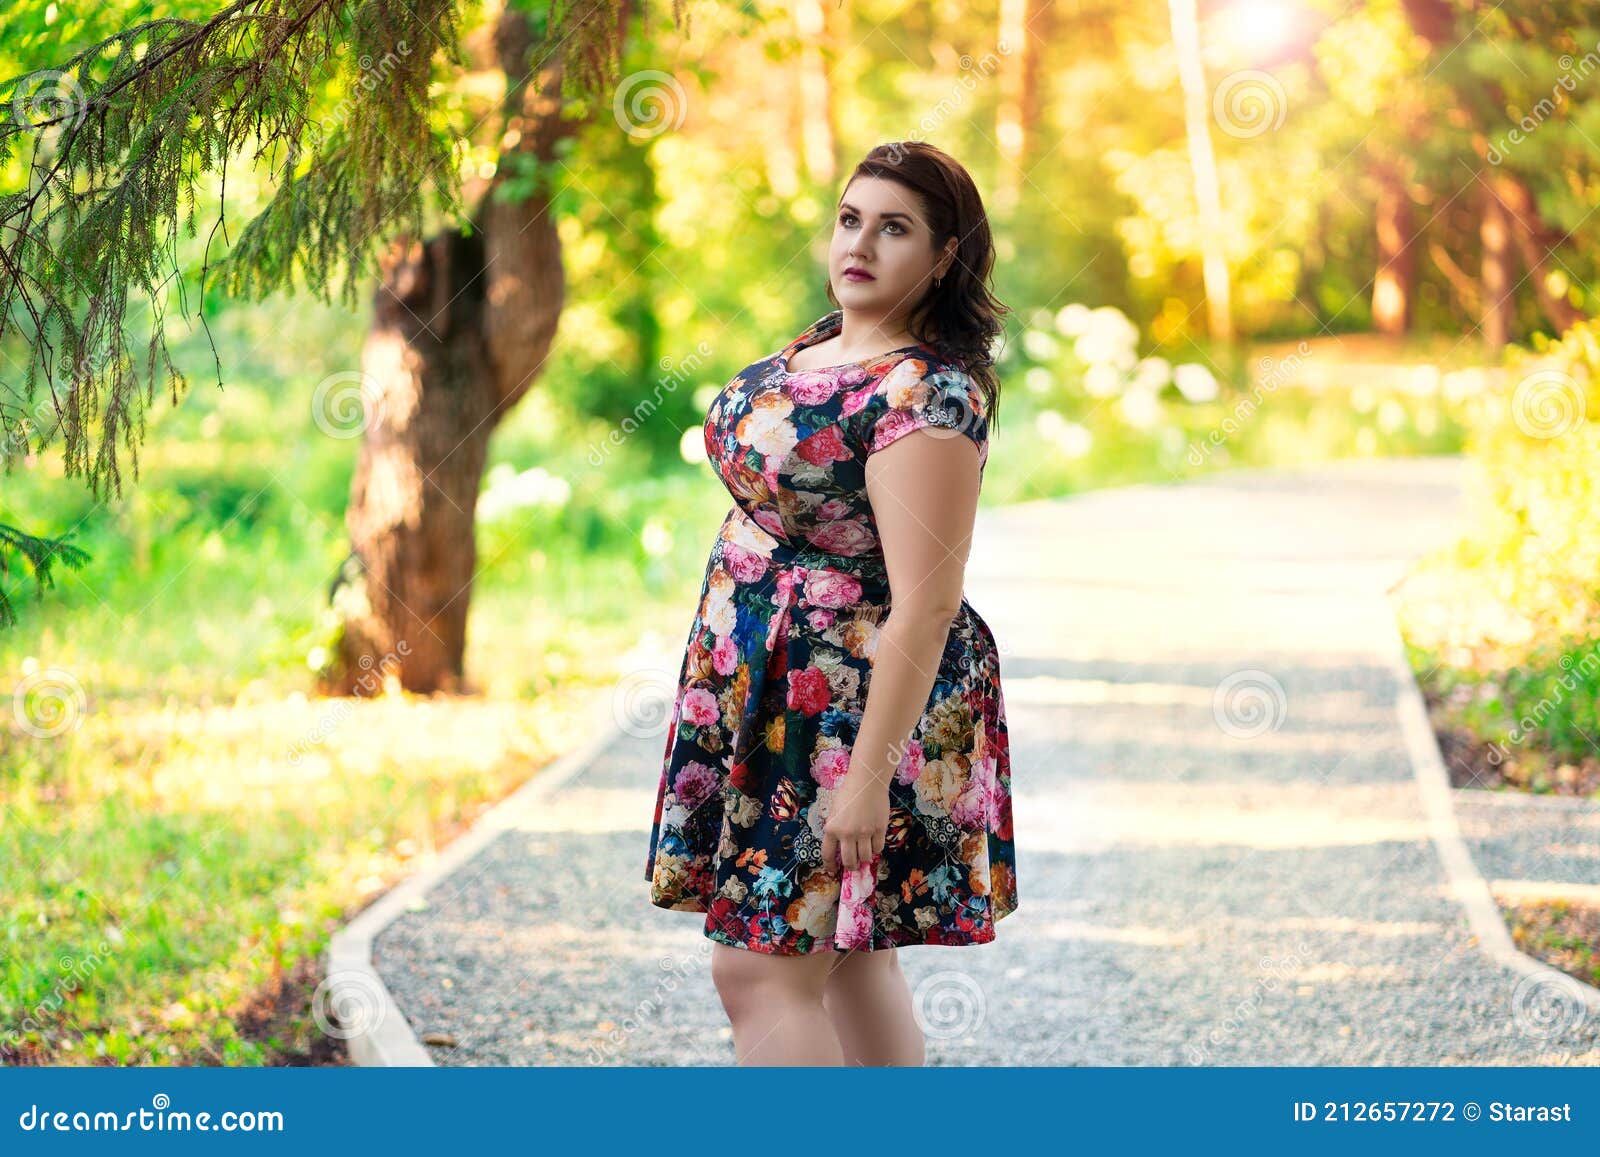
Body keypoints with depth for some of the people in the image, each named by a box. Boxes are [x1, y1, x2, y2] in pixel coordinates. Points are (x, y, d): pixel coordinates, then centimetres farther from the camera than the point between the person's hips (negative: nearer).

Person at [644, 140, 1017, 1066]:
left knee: (759, 970, -7)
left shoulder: (927, 395, -22)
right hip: (767, 685, 9)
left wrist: (869, 773, -26)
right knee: (852, 958, 16)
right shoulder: (822, 344, 7)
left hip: (854, 703, -9)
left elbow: (925, 605, -25)